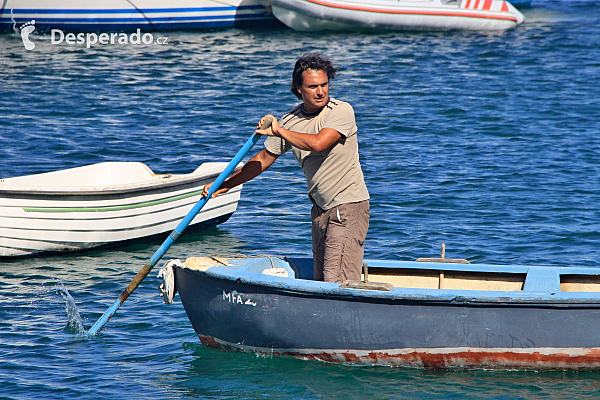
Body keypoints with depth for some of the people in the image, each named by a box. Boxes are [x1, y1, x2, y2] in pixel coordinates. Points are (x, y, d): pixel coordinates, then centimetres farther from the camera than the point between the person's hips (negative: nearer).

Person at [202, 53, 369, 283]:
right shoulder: (290, 121, 4)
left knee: (339, 284, -16)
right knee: (321, 281, 10)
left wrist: (279, 131, -16)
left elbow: (318, 143, -30)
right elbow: (263, 159, 13)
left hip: (348, 206, -7)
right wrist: (223, 185, 8)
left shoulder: (341, 111, -14)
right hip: (321, 208, 7)